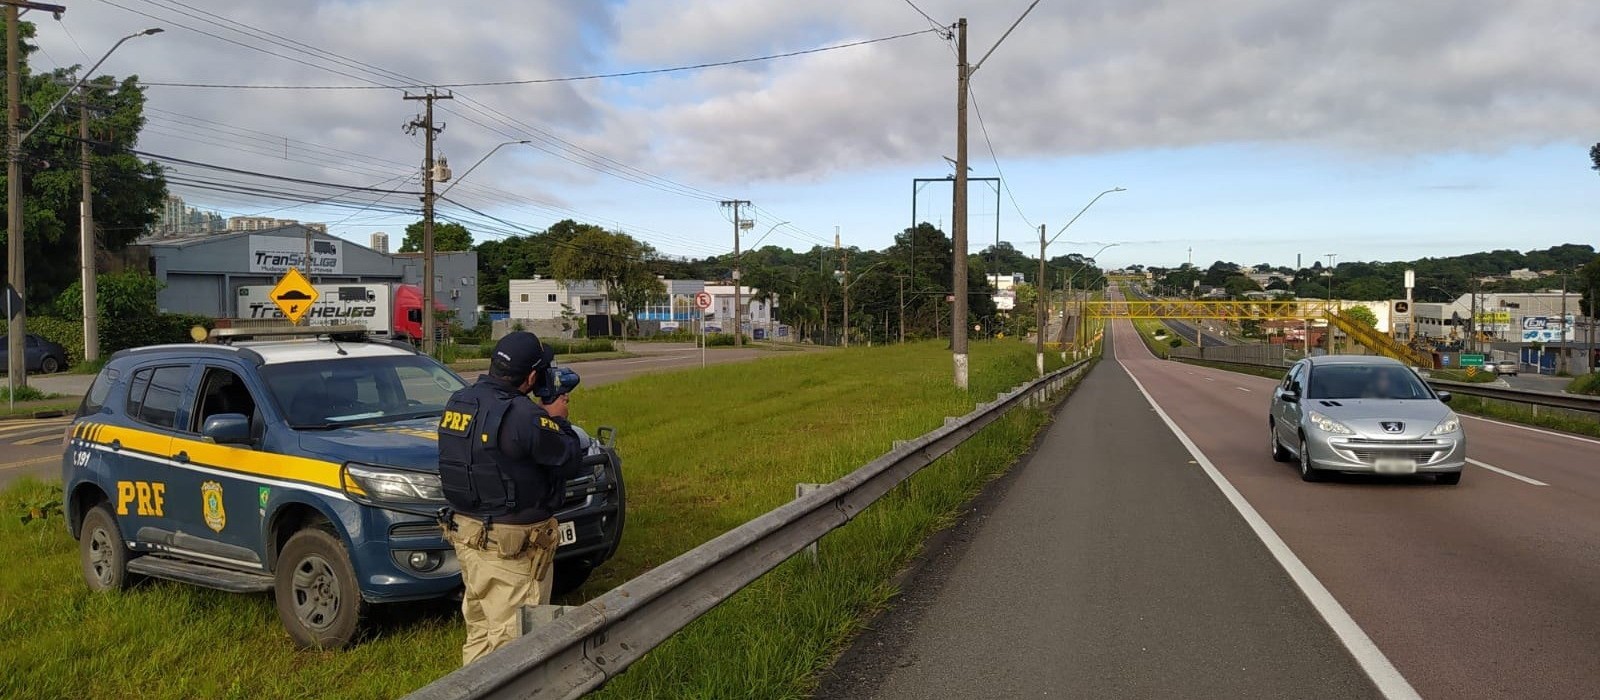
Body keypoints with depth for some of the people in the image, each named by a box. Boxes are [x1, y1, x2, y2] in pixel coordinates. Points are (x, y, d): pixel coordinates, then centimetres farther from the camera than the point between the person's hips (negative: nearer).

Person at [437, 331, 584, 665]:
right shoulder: (522, 416, -23)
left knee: (479, 628, 22)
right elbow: (569, 462, -13)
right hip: (510, 543, -9)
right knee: (513, 636, 1)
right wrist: (557, 420, 3)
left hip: (465, 532, 9)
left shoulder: (459, 401, 4)